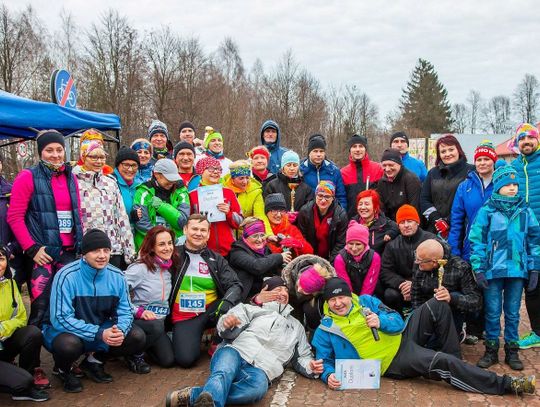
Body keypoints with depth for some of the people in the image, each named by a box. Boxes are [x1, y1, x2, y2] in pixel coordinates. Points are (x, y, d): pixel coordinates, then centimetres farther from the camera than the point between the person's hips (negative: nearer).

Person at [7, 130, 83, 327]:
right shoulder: (28, 177, -3)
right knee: (41, 308, -6)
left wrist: (80, 243, 10)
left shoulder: (70, 177, 13)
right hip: (42, 253, -5)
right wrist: (32, 249, -12)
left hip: (69, 252, 5)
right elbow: (14, 217, -7)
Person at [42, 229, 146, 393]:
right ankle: (64, 370, 1)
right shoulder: (67, 276, -20)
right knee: (68, 345, -38)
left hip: (103, 330, 5)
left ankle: (94, 361, 11)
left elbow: (124, 312, -4)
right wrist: (99, 334, -31)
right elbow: (61, 319, -23)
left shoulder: (117, 276, -7)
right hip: (65, 331, -4)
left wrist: (120, 331, -28)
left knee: (137, 338, -15)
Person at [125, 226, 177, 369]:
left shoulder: (170, 268, 6)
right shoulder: (140, 268, -15)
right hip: (136, 320, -6)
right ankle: (135, 354, -7)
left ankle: (144, 344, 21)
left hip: (159, 322, 6)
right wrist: (138, 311, -25)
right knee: (156, 326, -37)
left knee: (168, 360, -9)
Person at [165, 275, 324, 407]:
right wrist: (227, 324, -14)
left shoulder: (296, 326, 34)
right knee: (224, 374, -38)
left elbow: (302, 357, 32)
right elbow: (229, 333, 11)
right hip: (236, 351, 0)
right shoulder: (254, 309, 24)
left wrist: (310, 367, 8)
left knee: (258, 386, -38)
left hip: (260, 368, 0)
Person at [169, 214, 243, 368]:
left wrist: (227, 302, -25)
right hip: (184, 316, -1)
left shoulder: (216, 259, 7)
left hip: (211, 311, 2)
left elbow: (234, 285, -4)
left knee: (233, 307, -31)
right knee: (185, 359, -24)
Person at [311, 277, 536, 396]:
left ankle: (455, 360, 0)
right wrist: (329, 375, -24)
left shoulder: (366, 301, 5)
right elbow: (324, 360, -1)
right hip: (393, 363, -5)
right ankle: (507, 385, -20)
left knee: (438, 305, -9)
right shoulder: (326, 330, -5)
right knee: (442, 364, -28)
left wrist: (381, 321, -18)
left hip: (403, 337, 6)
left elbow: (397, 321, 5)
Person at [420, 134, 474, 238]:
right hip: (434, 230, 4)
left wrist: (448, 222, -12)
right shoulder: (433, 173, 18)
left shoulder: (470, 172, 2)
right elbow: (424, 200, 11)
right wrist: (437, 220, -3)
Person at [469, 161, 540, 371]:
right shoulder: (486, 211, -4)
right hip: (493, 271, -2)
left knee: (513, 313, 12)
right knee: (492, 313, 7)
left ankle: (512, 351, 24)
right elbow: (476, 241, -5)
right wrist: (479, 269, -9)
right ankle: (491, 350, 20)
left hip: (517, 271, 2)